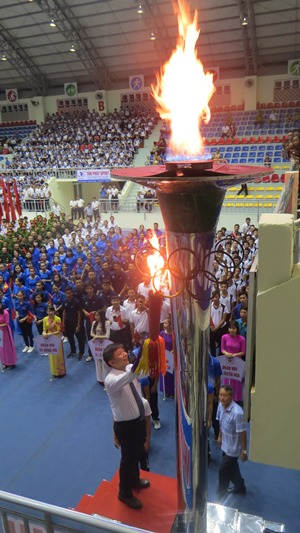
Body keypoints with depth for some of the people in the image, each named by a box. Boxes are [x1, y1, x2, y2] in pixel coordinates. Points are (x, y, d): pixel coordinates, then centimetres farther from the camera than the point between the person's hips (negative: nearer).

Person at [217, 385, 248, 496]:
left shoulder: (237, 412, -34)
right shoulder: (221, 406, -11)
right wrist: (220, 436, 17)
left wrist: (244, 451, -17)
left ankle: (221, 494, 31)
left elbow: (242, 433, -25)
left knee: (223, 469, 8)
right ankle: (240, 487, 48)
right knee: (231, 467, 25)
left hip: (233, 447, -7)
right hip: (225, 444, 7)